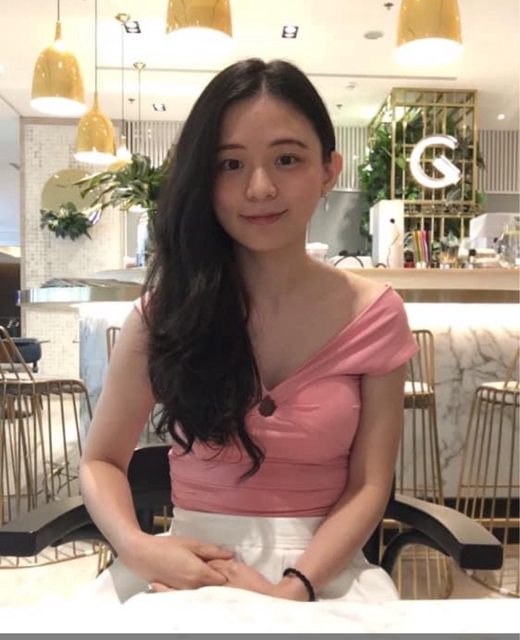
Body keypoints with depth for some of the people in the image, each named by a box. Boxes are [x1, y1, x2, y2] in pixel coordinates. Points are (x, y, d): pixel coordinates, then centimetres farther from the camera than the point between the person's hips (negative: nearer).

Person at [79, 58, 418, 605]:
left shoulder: (374, 313, -5)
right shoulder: (167, 308, -4)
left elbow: (368, 488, -4)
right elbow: (101, 461, 2)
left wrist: (290, 590, -18)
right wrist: (138, 548, -17)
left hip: (322, 568, 1)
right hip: (190, 561, 0)